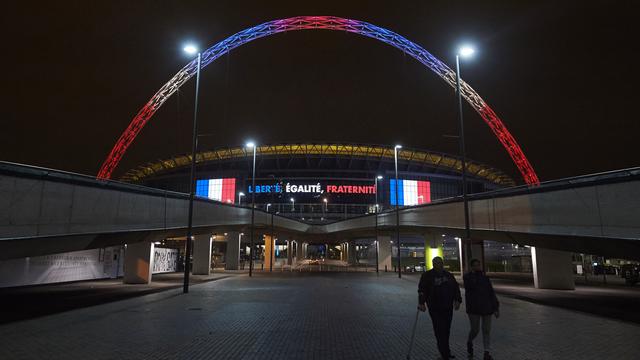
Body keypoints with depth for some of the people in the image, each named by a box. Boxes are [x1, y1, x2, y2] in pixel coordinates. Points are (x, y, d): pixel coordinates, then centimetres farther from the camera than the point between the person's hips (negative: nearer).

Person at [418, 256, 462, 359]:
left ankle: (444, 351, 26)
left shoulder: (448, 275, 11)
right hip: (435, 309, -5)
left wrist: (457, 300, 4)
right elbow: (421, 290, -7)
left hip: (448, 308, 5)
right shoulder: (427, 276, -3)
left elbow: (456, 287, 15)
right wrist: (421, 303, -16)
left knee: (446, 331, 11)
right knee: (440, 331, -8)